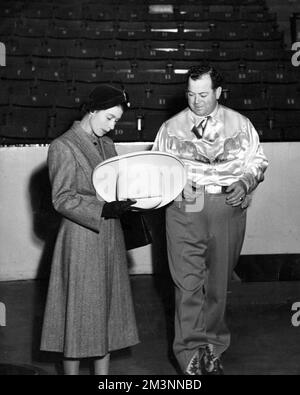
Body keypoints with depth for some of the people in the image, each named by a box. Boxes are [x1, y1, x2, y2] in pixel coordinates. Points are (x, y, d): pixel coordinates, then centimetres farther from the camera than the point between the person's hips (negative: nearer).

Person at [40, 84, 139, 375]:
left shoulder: (107, 145, 13)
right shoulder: (63, 147, -9)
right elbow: (62, 199, -14)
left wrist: (128, 199, 0)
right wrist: (103, 209, -23)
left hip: (110, 238, 7)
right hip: (81, 239, -7)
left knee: (108, 308, 11)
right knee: (79, 310, 1)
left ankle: (103, 371, 22)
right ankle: (71, 370, 15)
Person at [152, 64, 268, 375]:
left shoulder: (239, 124, 9)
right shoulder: (171, 127, 8)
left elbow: (258, 161, 13)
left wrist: (245, 183, -6)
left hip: (228, 209, 1)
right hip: (185, 208, -1)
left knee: (218, 283, 9)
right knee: (187, 283, -6)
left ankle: (212, 349, 24)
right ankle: (190, 355, 4)